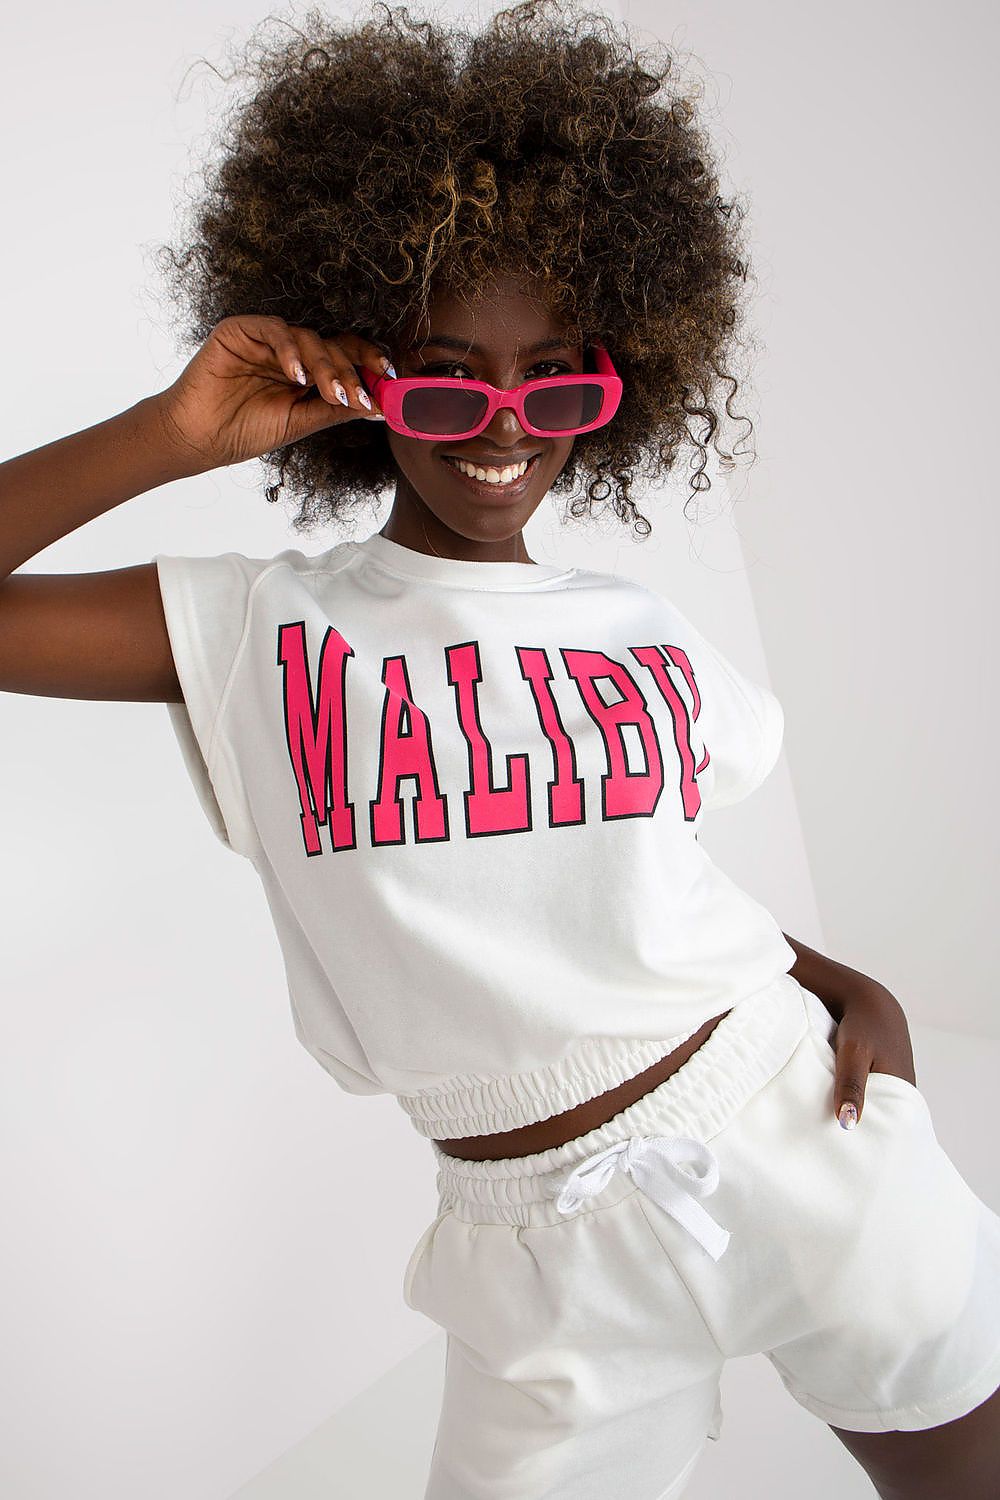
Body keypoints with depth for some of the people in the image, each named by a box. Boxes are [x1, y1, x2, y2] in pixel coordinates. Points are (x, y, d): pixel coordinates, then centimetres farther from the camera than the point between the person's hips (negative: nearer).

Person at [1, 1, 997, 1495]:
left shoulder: (646, 637, 6)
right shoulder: (255, 631, -3)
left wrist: (843, 984, 0)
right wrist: (173, 437, -14)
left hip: (803, 1136, 3)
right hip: (548, 1247, -2)